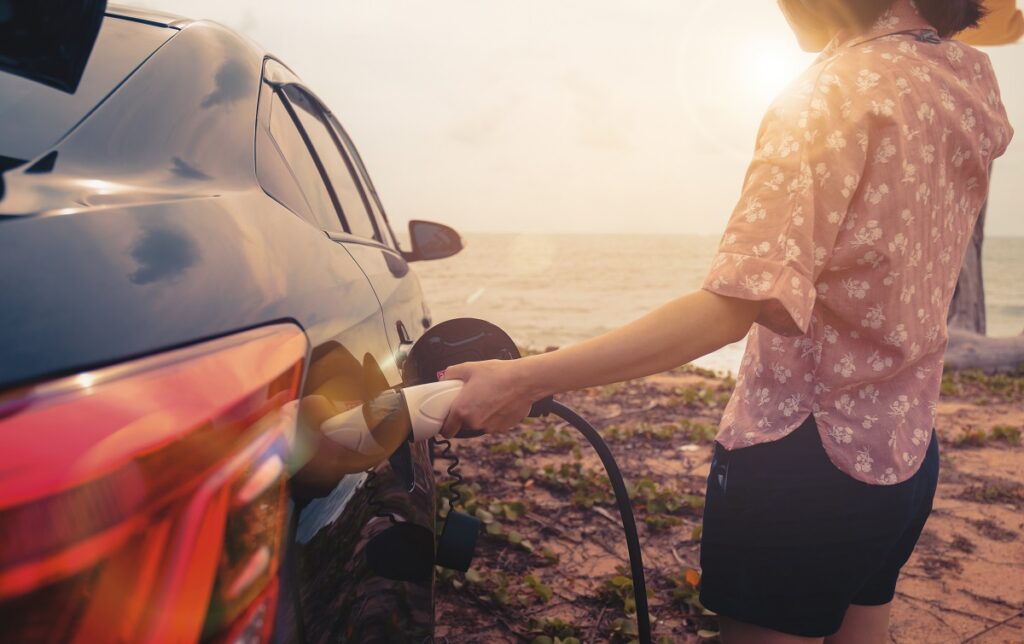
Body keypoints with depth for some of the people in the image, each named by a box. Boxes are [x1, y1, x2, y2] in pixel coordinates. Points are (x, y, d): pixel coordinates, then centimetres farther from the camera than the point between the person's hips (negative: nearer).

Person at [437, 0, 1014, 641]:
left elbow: (733, 307, -28)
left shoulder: (837, 91, -19)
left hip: (804, 459, -8)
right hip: (907, 454, 9)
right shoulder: (971, 77, 4)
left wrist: (524, 379, -29)